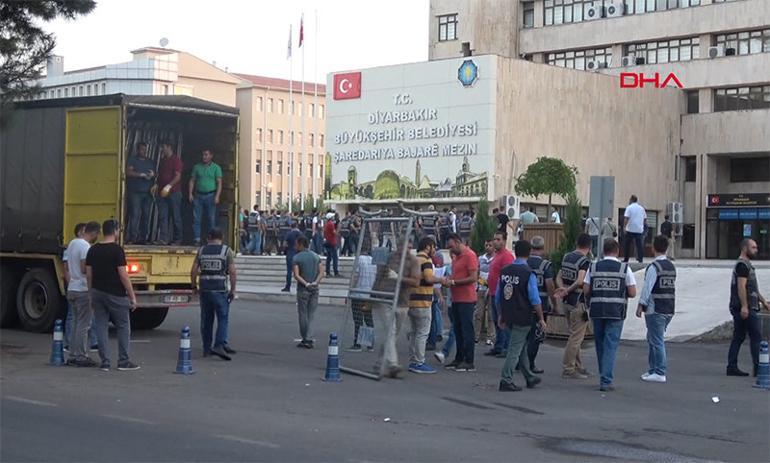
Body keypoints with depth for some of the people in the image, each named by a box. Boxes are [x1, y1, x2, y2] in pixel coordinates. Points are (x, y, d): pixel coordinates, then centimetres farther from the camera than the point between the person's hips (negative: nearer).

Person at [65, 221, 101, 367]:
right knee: (84, 325, -4)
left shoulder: (72, 243, 14)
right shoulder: (85, 246, -16)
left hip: (71, 289, 9)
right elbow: (84, 269, -23)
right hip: (83, 290, -9)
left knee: (76, 323, 14)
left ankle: (72, 355, 16)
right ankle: (81, 357, -2)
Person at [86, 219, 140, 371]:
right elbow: (123, 275, -15)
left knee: (101, 327, 7)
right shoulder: (117, 250, -12)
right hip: (115, 295, -6)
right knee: (123, 327, 6)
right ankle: (123, 362, 7)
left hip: (97, 293, 6)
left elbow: (88, 274, 9)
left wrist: (91, 295, 18)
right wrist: (132, 296, -9)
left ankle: (105, 362, 5)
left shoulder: (93, 250, 7)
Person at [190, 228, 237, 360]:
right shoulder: (227, 250, -2)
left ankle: (207, 348, 16)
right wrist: (233, 290, 0)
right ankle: (219, 345, -14)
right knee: (223, 319, 1)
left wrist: (194, 286, 18)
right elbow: (232, 272, -8)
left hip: (204, 289, 3)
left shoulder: (202, 251, 7)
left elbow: (193, 271, 4)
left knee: (206, 319, 12)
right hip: (220, 290, -3)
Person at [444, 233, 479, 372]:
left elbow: (473, 278, -18)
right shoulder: (455, 256, 17)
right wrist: (448, 281, 4)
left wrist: (453, 282, -17)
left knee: (467, 330, -6)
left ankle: (469, 362, -3)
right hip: (456, 298, 9)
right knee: (457, 330, 12)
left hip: (466, 299, -9)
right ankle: (459, 359, 18)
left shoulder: (470, 255, -12)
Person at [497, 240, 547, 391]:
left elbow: (498, 297, 11)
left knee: (521, 345, 19)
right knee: (515, 348, -1)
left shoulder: (505, 271, 4)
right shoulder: (528, 273, -14)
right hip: (523, 317, -6)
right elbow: (535, 300, -15)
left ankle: (529, 378, 31)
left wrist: (502, 315, 22)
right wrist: (541, 319, -6)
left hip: (508, 316, 6)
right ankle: (506, 381, -3)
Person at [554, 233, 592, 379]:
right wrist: (568, 290, -17)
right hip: (578, 302, -8)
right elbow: (580, 281, -29)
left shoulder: (566, 257, 9)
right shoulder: (585, 261, -16)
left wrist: (564, 289, -4)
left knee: (574, 335, 18)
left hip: (567, 301, 8)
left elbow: (559, 277, 12)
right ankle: (568, 369, 1)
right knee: (576, 337, -1)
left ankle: (577, 366, 26)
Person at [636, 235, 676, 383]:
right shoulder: (672, 266, 13)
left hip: (655, 310, -8)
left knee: (657, 341, -4)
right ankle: (653, 369, 24)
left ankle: (659, 373, -3)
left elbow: (647, 287, -15)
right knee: (652, 338, 19)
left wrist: (641, 305, -10)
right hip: (669, 309, 8)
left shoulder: (654, 266, -13)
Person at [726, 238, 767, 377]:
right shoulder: (743, 265, -12)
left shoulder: (745, 264, 22)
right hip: (746, 309, -10)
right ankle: (758, 368, -7)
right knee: (756, 337, -8)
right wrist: (744, 306, -27)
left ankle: (732, 367, 9)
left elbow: (752, 288, 28)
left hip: (741, 309, 10)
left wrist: (763, 301, 27)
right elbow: (741, 286, -21)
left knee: (738, 338, 9)